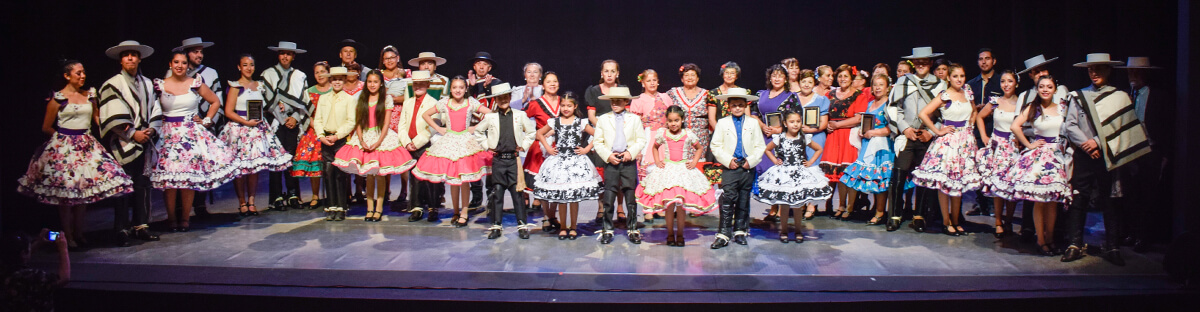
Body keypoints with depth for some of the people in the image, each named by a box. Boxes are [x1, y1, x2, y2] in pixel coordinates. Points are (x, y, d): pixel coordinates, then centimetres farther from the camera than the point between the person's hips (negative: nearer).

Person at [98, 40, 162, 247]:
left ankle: (141, 226, 13)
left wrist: (152, 129, -2)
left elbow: (156, 111, 15)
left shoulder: (148, 84, 17)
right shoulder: (112, 85, -1)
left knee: (143, 185, 6)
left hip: (144, 143, 5)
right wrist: (133, 134, -13)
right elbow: (113, 118, -9)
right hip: (123, 145, -5)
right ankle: (122, 230, 0)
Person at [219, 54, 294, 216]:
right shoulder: (236, 87, -1)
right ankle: (242, 202, 5)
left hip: (257, 128, 5)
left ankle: (251, 201, 6)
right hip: (239, 129, -5)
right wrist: (246, 122, -13)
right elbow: (228, 112, -6)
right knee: (240, 168, -4)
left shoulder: (259, 85, 14)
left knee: (255, 165, 0)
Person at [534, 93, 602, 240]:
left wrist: (587, 149, -3)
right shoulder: (555, 122, 5)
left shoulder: (581, 123, 0)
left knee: (574, 198, 2)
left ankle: (573, 228, 14)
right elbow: (540, 133, 17)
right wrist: (548, 148, 7)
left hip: (576, 162, -1)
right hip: (559, 161, 2)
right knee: (560, 198, 4)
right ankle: (563, 227, 16)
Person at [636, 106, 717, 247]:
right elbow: (655, 147, 20)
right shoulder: (662, 134, 0)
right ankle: (670, 234, 11)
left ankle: (680, 234, 11)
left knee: (681, 205, -2)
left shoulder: (688, 135, -1)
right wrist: (657, 161, 7)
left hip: (684, 170, 0)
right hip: (667, 170, 0)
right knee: (669, 206, -3)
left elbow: (699, 147, 16)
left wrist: (694, 161, 5)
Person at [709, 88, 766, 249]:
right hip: (730, 168, -2)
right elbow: (715, 145, 2)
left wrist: (751, 160, -7)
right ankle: (723, 234, -12)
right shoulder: (722, 123, 6)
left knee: (743, 201, 9)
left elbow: (760, 146, 7)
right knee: (727, 199, -13)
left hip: (748, 168, 2)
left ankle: (740, 231, 21)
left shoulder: (753, 123, 9)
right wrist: (727, 160, -10)